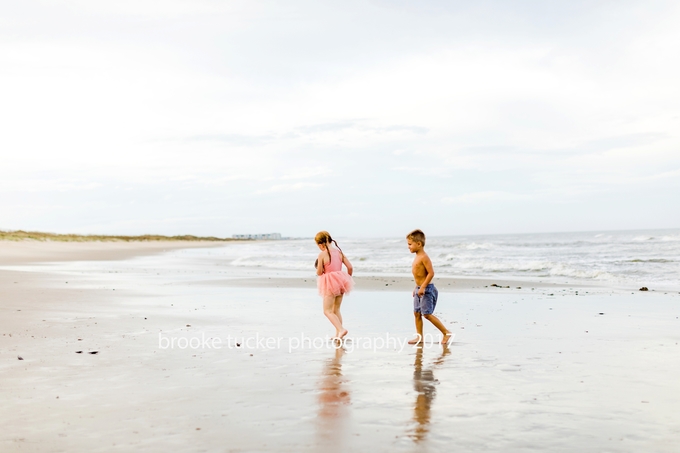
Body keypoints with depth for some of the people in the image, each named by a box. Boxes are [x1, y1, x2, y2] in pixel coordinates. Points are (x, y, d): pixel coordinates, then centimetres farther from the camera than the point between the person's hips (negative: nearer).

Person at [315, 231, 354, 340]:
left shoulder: (322, 254, -13)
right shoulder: (339, 252, 4)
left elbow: (319, 272, -11)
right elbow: (350, 267, 3)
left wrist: (319, 268, 11)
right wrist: (348, 279, 18)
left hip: (330, 283, -7)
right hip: (340, 281, 7)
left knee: (327, 310, 0)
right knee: (336, 309, 18)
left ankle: (341, 329, -20)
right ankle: (338, 334, 17)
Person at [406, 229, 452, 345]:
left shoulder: (424, 257, -16)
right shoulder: (417, 257, 13)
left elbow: (431, 273, -22)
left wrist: (423, 287, -24)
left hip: (427, 289, -10)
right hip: (419, 289, 10)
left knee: (427, 314, -9)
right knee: (417, 313, 9)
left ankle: (446, 332, 1)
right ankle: (419, 336, 16)